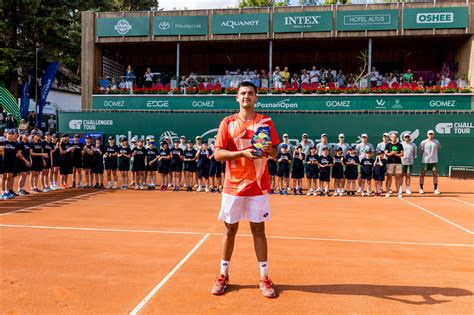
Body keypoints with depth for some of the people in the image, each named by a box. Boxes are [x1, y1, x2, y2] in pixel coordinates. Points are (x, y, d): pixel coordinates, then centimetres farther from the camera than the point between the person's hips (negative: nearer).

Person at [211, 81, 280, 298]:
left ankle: (264, 278, 17)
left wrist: (270, 149, -16)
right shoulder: (228, 122, 1)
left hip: (258, 186, 0)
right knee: (230, 230, 9)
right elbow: (217, 154, -5)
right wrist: (242, 152, -18)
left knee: (258, 230, 6)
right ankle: (223, 275, 25)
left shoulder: (266, 121, 4)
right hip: (233, 186, 0)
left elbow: (275, 152, 8)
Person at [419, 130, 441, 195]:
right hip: (425, 161, -2)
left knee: (435, 174, 1)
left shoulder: (437, 142, 3)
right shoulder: (423, 142, -3)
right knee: (423, 174, 1)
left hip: (434, 161, 2)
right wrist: (424, 156, 5)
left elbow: (438, 149, 17)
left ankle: (435, 189, 9)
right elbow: (421, 150, 6)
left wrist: (433, 154, 11)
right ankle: (421, 189, 10)